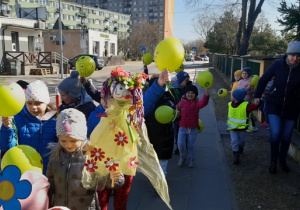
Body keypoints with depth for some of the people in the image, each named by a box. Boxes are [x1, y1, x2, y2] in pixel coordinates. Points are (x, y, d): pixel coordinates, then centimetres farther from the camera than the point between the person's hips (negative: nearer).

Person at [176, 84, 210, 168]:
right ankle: (182, 157, 26)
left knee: (191, 145, 9)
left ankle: (191, 159, 31)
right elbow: (177, 111, 17)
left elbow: (203, 103, -30)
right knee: (180, 145, -2)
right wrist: (177, 113, -7)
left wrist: (206, 95, -48)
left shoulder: (196, 103, -7)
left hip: (193, 129, -1)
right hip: (182, 128, 1)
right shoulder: (181, 102, 1)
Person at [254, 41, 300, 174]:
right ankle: (273, 160, 14)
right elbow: (263, 80, 1)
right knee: (275, 133, -12)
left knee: (286, 136, 11)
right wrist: (257, 96, -2)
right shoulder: (278, 65, -12)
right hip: (274, 105, -1)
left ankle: (282, 161, 35)